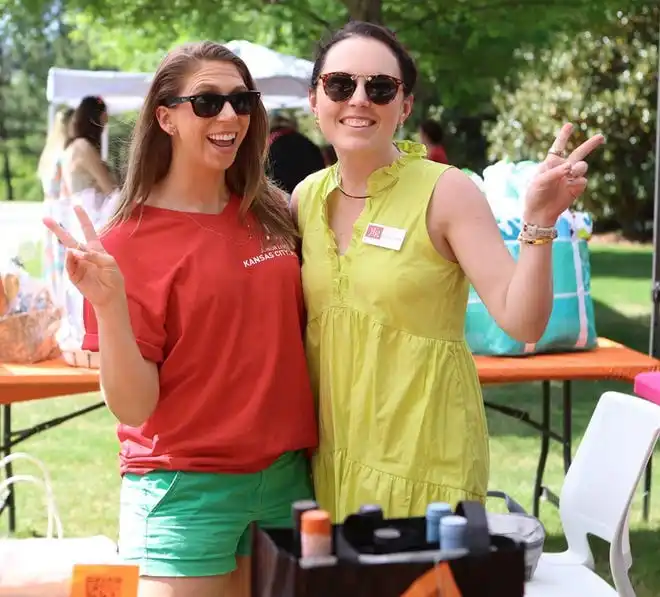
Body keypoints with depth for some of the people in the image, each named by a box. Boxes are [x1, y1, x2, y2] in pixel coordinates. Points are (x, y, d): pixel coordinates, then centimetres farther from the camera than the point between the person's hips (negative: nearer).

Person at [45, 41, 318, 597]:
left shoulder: (272, 215, 3)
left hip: (286, 476, 5)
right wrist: (107, 302, -28)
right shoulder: (129, 241, -11)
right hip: (185, 489, -5)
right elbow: (133, 406, -15)